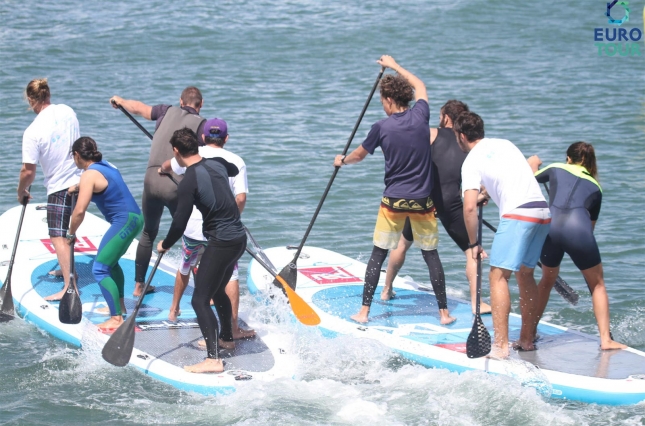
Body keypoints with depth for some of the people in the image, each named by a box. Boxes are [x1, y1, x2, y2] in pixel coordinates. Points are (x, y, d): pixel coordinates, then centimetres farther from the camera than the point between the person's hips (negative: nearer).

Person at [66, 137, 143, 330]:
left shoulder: (90, 175, -14)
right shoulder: (105, 166, 13)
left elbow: (80, 211, -22)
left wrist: (71, 234, -7)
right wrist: (78, 188, 53)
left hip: (124, 221, -10)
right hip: (134, 218, 10)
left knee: (100, 270, -9)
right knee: (110, 261, 28)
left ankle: (116, 319, -12)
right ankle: (119, 306, 37)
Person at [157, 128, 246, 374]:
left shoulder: (189, 181, -18)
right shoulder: (217, 164, 5)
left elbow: (180, 223, -17)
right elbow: (234, 170, 31)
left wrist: (165, 245, 2)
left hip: (221, 243, -9)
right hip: (239, 238, 9)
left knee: (200, 300, -9)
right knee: (217, 290, 28)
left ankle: (213, 359, -18)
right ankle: (227, 338, 46)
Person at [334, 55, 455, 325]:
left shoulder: (382, 127, -9)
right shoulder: (420, 116, -3)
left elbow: (359, 155, 8)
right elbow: (419, 85, 19)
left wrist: (342, 161, 30)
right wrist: (394, 66, 32)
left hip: (393, 201, -2)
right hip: (422, 201, 2)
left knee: (378, 254, 7)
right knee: (430, 254, 8)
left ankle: (364, 311, 10)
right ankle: (444, 312, 10)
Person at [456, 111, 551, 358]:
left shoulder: (472, 161, 0)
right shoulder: (504, 144, 22)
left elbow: (470, 207, -10)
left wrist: (473, 243, 0)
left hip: (518, 214, -8)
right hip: (543, 211, 8)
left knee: (498, 276, -6)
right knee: (525, 274, 18)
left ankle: (501, 346, -16)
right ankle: (527, 340, 21)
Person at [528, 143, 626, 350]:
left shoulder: (556, 169, 22)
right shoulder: (595, 187, 23)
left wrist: (533, 164, 60)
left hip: (550, 227, 1)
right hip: (578, 230, -1)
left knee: (547, 280, 27)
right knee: (597, 285, 17)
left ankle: (530, 331, 32)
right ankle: (606, 339, 9)